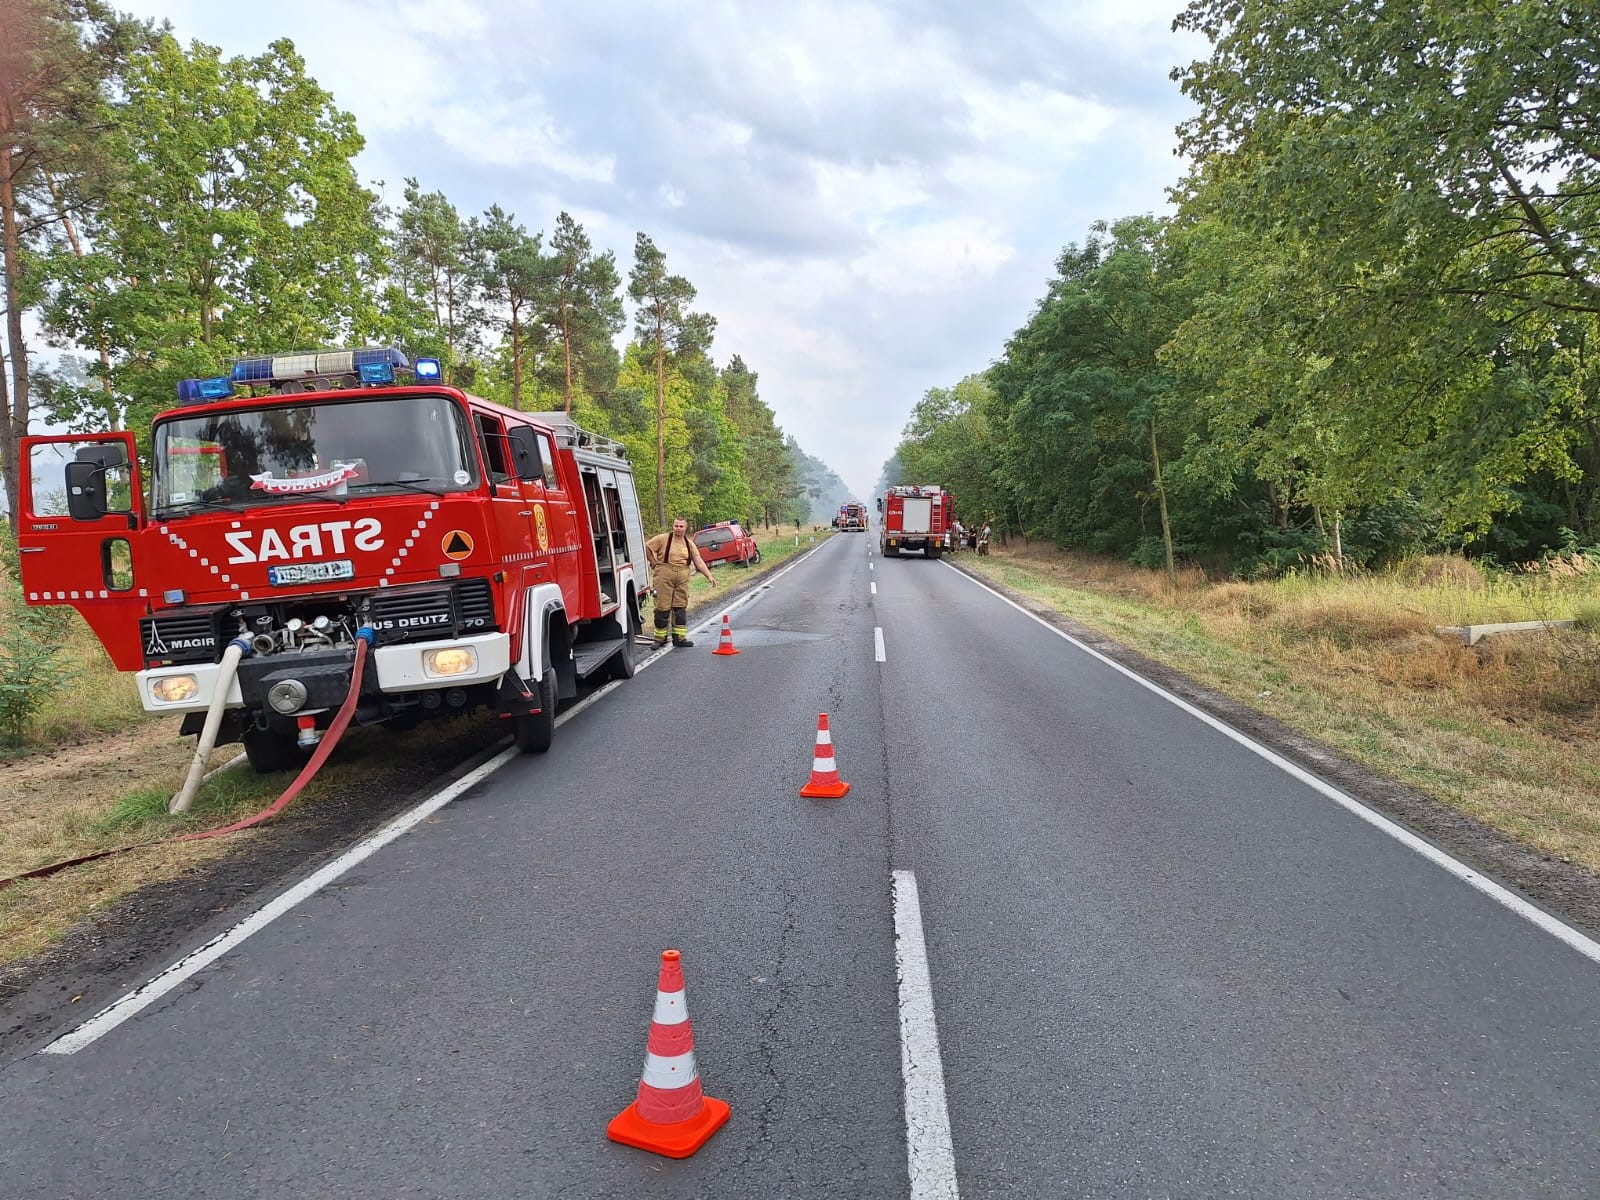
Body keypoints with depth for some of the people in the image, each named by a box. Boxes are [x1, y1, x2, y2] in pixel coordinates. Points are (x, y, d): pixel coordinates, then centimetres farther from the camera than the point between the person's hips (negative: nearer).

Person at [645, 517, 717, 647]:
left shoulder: (689, 544, 10)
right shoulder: (663, 539, -2)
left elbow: (699, 561, 4)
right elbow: (646, 547, 1)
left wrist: (709, 576, -5)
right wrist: (654, 563, 1)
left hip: (682, 578, 4)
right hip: (664, 577, -4)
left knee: (681, 607, 5)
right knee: (663, 607, -2)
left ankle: (679, 637, 13)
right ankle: (660, 638, 7)